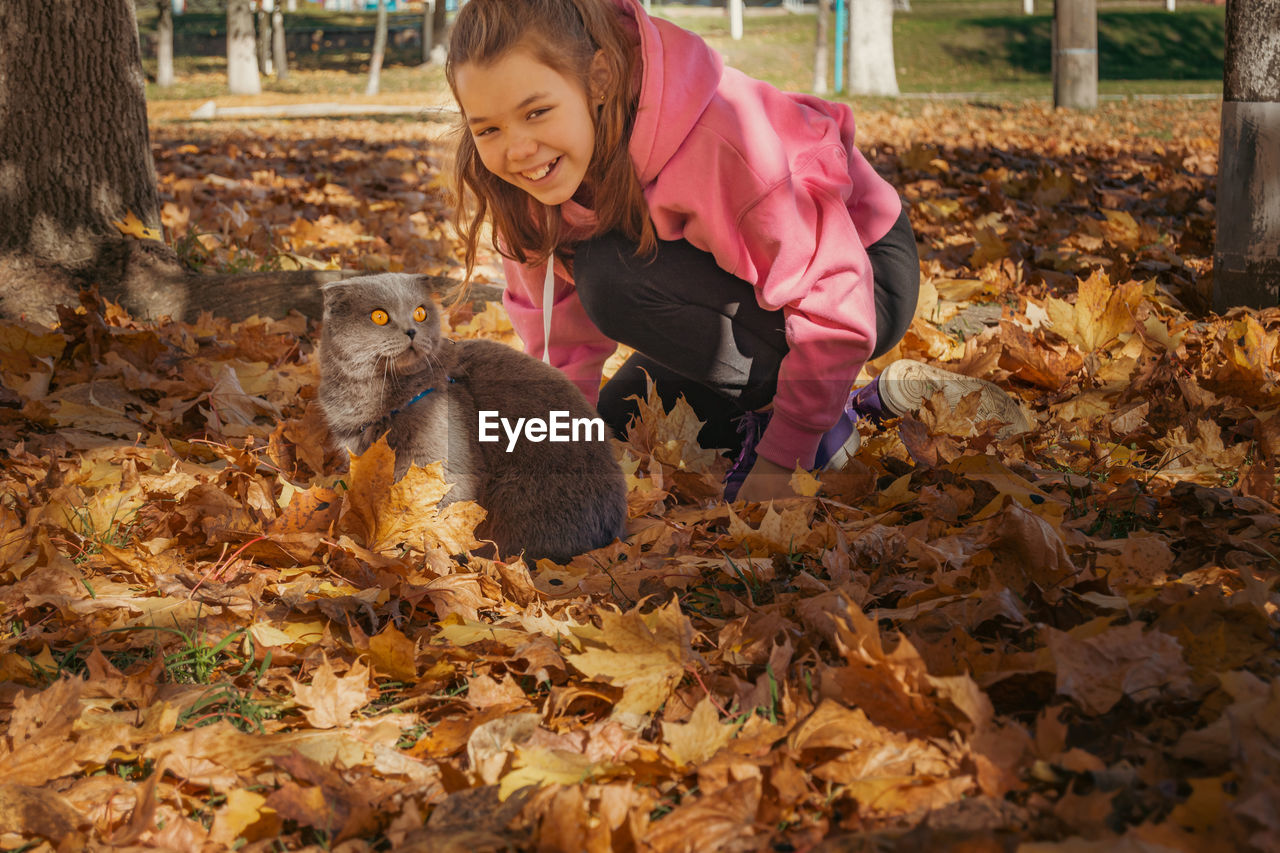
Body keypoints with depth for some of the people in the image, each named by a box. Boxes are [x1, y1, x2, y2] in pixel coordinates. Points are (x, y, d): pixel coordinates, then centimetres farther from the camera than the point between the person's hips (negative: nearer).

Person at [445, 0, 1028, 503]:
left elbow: (833, 302, -29)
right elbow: (558, 331, -2)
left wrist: (781, 463, -23)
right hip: (741, 293, 8)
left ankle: (828, 423, -11)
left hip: (866, 278, -8)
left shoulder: (718, 134, -36)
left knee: (616, 276, -29)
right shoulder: (528, 175, -15)